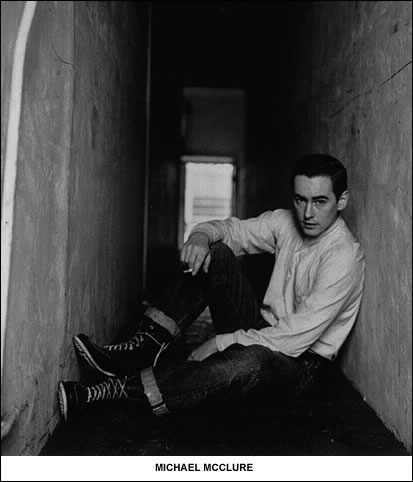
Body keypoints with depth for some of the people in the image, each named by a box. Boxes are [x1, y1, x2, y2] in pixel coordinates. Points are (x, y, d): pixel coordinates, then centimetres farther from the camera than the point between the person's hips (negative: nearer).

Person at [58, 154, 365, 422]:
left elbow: (296, 339, -26)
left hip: (299, 362, -6)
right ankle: (145, 349, -21)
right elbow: (229, 229, 4)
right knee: (217, 254, -14)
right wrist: (201, 236, -21)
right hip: (264, 330, 6)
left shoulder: (343, 258, -22)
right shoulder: (285, 222, -2)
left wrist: (221, 343, -23)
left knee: (252, 361, -43)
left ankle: (120, 388, -36)